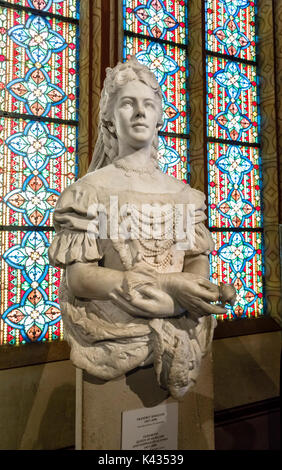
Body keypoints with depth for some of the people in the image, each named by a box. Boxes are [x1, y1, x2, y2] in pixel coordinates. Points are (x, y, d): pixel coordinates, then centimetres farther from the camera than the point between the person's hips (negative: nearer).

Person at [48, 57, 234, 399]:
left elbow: (197, 257, 7)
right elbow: (78, 276, -11)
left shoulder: (182, 193, 10)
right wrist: (166, 284, -21)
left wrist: (200, 287, -18)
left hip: (177, 325, 4)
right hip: (114, 329, -3)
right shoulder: (90, 189, -3)